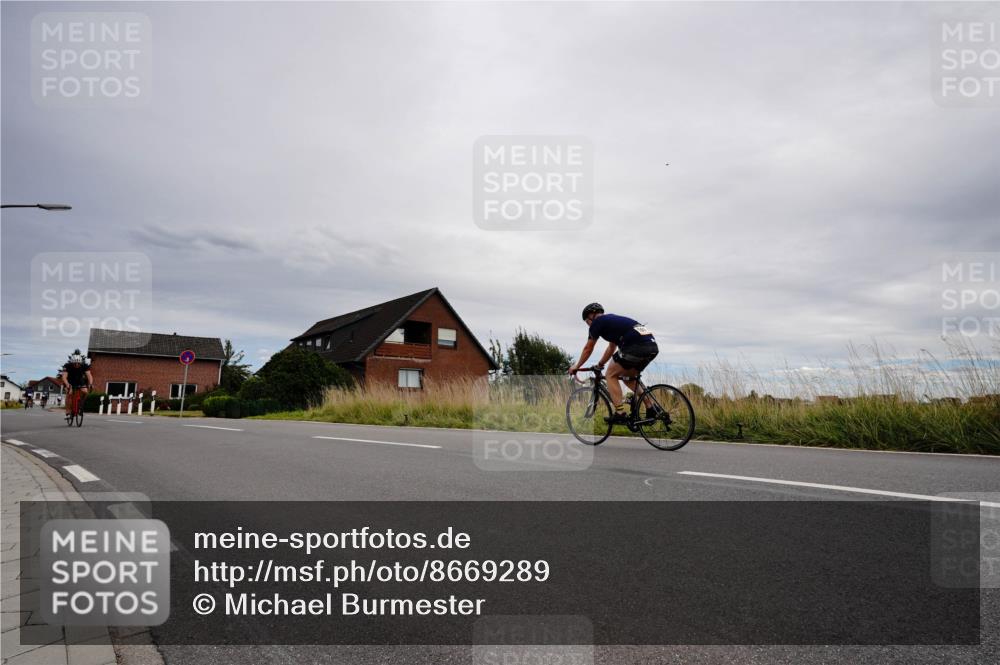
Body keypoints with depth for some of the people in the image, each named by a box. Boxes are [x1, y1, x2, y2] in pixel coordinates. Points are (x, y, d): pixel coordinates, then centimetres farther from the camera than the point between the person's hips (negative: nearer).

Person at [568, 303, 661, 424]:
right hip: (653, 346, 8)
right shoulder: (614, 320, 32)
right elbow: (611, 348, 42)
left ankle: (620, 413, -1)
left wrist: (576, 366, 29)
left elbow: (588, 349, 16)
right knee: (628, 376, 26)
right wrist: (600, 365, 51)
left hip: (635, 346, -8)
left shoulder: (597, 322, 9)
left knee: (611, 375, 8)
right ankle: (651, 407, 17)